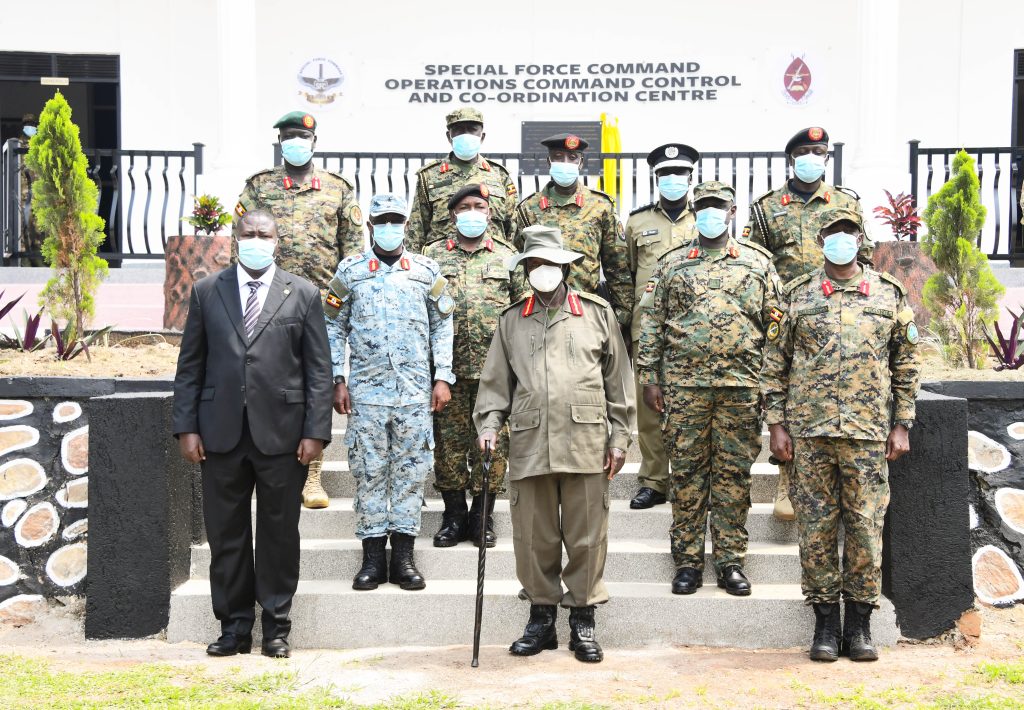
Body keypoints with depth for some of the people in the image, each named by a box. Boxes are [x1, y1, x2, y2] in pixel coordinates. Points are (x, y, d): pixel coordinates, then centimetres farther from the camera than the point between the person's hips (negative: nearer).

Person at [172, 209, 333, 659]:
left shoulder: (303, 295, 5)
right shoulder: (207, 292, 9)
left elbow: (319, 369, 2)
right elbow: (190, 365, 9)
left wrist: (315, 432, -5)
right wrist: (186, 427, 1)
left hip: (281, 433, -1)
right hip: (221, 432, 1)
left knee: (280, 533, 6)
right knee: (226, 534, 7)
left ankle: (276, 627, 18)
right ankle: (234, 628, 18)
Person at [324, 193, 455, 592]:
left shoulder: (426, 271, 9)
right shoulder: (350, 271, 7)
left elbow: (443, 326, 11)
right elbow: (333, 328, 8)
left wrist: (442, 377, 3)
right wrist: (337, 380, 1)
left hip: (415, 390, 1)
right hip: (366, 390, -1)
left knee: (411, 469, 2)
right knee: (369, 471, 2)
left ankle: (403, 557, 9)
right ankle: (373, 557, 9)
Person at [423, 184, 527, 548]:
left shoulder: (508, 257, 10)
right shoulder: (432, 256, 9)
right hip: (447, 367, 0)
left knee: (494, 442, 1)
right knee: (448, 441, 4)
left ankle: (483, 516, 13)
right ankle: (454, 515, 16)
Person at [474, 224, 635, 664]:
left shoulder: (598, 313, 8)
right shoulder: (511, 321, 13)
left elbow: (617, 381, 9)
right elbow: (496, 381, 14)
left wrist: (619, 437, 5)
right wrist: (489, 423, -1)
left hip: (585, 444, -1)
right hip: (529, 446, 2)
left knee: (586, 536, 4)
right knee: (534, 537, 7)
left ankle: (583, 620, 16)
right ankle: (541, 618, 20)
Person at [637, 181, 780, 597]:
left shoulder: (758, 262, 10)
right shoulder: (672, 264, 11)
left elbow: (775, 323, 10)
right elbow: (652, 325, 9)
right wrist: (649, 379, 3)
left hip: (742, 386, 0)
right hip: (684, 384, 0)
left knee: (734, 473, 3)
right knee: (686, 472, 3)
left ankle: (730, 560, 12)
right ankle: (688, 561, 11)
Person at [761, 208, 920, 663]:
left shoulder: (889, 295, 8)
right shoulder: (796, 297, 6)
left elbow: (906, 365, 10)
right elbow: (774, 365, 6)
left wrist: (901, 425, 5)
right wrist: (776, 425, 0)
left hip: (869, 434, 0)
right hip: (808, 432, 0)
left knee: (866, 527, 3)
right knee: (816, 527, 4)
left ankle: (860, 624, 15)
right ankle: (825, 622, 15)